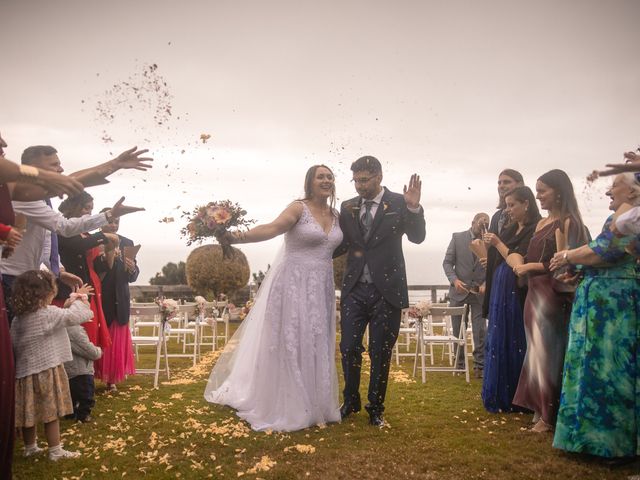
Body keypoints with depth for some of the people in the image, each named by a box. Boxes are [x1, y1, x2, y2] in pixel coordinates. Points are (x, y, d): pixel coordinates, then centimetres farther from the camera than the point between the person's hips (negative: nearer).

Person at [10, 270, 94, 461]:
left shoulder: (19, 318, 6)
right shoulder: (49, 313, -17)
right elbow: (78, 315, -16)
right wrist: (79, 299, 2)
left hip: (25, 371, 7)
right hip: (47, 370, -7)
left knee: (29, 412, 18)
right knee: (51, 413, 4)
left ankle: (30, 447, 33)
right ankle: (55, 451, 13)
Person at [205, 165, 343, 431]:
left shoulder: (336, 215, 11)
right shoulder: (298, 208, -9)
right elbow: (272, 228, -27)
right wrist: (241, 236, -43)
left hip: (321, 289, 6)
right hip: (294, 285, -6)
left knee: (315, 346, 12)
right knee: (287, 345, 1)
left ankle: (312, 405, 25)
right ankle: (283, 408, 16)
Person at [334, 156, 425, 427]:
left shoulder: (399, 203, -3)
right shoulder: (348, 207, 7)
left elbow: (417, 237, -11)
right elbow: (342, 245, 11)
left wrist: (414, 208, -26)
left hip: (386, 289, -2)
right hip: (354, 289, 3)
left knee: (381, 352, 8)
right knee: (349, 348, 6)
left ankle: (375, 408, 26)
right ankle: (351, 401, 28)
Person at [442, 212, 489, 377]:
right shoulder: (458, 237, -1)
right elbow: (447, 262, -1)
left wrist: (486, 284, -14)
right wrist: (454, 280, -16)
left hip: (480, 291, -1)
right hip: (459, 290, 1)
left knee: (480, 330, -3)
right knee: (458, 330, 9)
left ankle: (480, 365, 6)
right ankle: (460, 363, 22)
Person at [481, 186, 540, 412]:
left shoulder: (535, 230, -10)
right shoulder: (509, 230, 14)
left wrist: (497, 243, -11)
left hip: (518, 294, -8)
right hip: (501, 292, 8)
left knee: (516, 343, 0)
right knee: (499, 342, 12)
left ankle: (516, 399, 14)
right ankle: (500, 396, 24)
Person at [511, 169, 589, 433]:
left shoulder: (569, 223, -9)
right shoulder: (541, 223, 15)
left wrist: (533, 267, -11)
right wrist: (521, 265, 1)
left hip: (553, 295, -8)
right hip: (534, 293, 8)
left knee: (546, 352, 0)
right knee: (536, 352, 11)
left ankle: (548, 414, 13)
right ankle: (539, 409, 20)